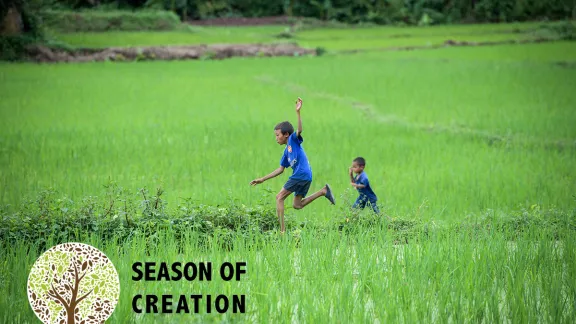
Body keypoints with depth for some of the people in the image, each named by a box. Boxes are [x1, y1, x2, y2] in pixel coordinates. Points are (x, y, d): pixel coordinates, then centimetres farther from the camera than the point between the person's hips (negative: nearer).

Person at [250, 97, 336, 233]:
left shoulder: (294, 140, 0)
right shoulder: (287, 151, 23)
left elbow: (299, 130, -22)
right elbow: (280, 169, 26)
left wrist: (298, 112, -32)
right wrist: (263, 179, 26)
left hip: (301, 174, -10)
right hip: (306, 177, 10)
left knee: (279, 197, -6)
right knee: (297, 205, 13)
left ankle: (282, 229, -12)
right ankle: (323, 191, 8)